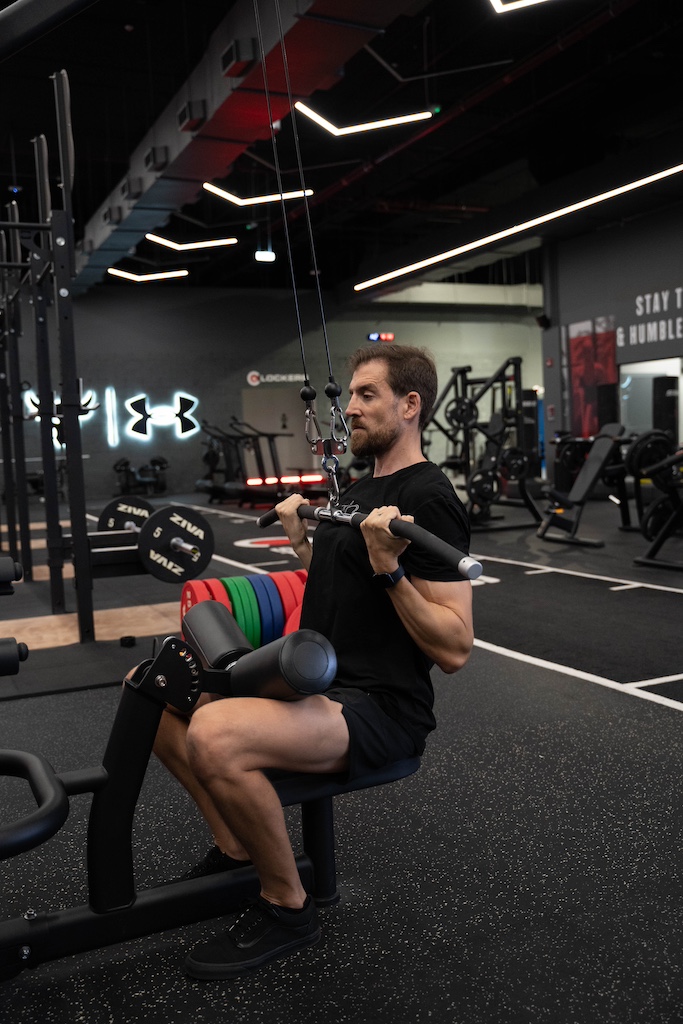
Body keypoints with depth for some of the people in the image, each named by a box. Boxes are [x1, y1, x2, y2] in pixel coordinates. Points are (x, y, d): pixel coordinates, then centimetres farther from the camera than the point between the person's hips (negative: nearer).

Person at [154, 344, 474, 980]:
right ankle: (237, 851, 17)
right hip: (313, 681, 10)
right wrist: (299, 539, 22)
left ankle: (286, 907, -7)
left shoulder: (427, 500, -14)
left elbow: (454, 649, -20)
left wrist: (389, 567, -29)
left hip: (378, 708, -9)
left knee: (215, 737, -34)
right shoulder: (360, 490, 15)